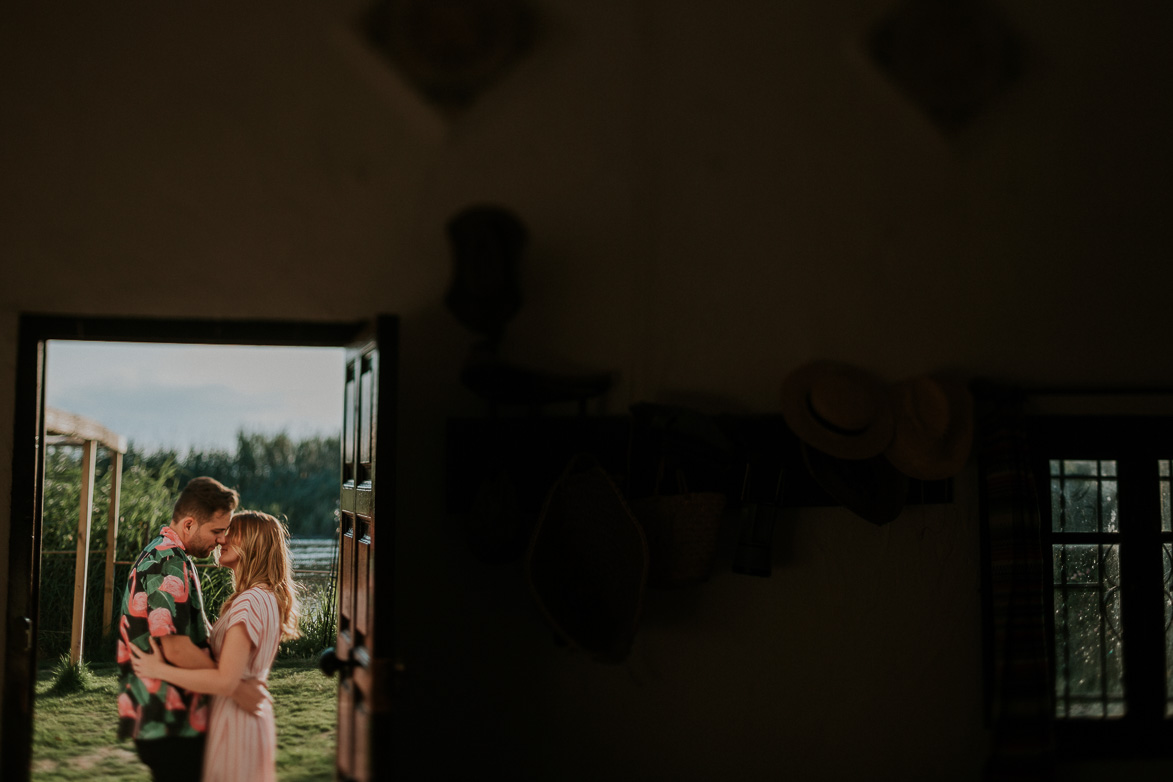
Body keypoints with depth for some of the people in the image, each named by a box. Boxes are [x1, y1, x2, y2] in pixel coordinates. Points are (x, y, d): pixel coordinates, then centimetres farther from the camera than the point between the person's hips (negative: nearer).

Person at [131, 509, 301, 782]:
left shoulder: (249, 602, -21)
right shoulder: (268, 597, 9)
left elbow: (225, 681, -24)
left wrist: (159, 670, -18)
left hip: (234, 720, -9)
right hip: (253, 715, 9)